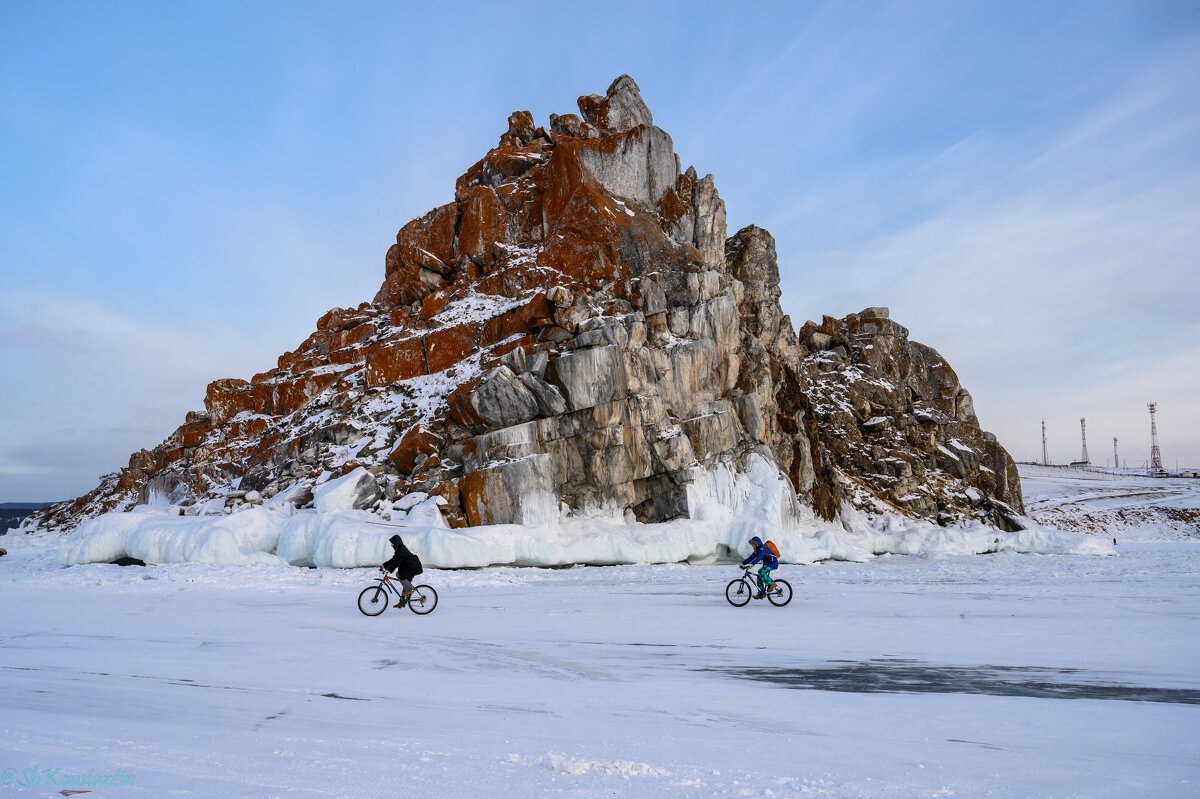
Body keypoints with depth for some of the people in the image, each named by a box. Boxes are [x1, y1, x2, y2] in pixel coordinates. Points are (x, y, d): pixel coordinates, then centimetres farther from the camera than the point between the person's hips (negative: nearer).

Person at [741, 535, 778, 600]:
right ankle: (761, 593, 8)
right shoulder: (757, 550, 8)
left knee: (761, 572, -27)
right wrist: (743, 563, -1)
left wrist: (751, 564, -45)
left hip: (773, 563, -10)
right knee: (759, 576, 2)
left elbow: (759, 557, -34)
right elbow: (751, 558, 8)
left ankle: (771, 584, -14)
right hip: (767, 563, 10)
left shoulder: (762, 548, -21)